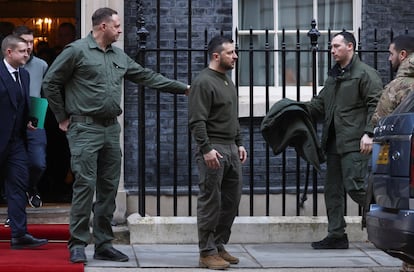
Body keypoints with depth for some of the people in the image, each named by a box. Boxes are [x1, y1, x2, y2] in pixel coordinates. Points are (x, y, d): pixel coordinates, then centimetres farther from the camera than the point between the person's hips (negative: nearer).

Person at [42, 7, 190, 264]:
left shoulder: (119, 56, 14)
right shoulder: (77, 50, -6)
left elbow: (147, 76, 19)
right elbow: (50, 82, -3)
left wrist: (183, 88, 18)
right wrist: (62, 117, -1)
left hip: (111, 129, 7)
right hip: (85, 128, -7)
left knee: (109, 187, 8)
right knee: (85, 185, -10)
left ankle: (104, 244, 15)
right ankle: (78, 244, -3)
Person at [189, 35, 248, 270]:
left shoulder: (228, 81, 17)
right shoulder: (204, 82, -11)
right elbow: (197, 121, -17)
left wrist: (239, 144, 18)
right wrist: (206, 149, -22)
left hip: (231, 148, 9)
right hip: (213, 149, -9)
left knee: (232, 200, 9)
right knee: (211, 202, -5)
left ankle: (219, 246, 19)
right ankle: (207, 253, 0)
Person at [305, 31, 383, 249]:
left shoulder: (365, 74, -5)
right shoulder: (334, 75, 20)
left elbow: (376, 105, -12)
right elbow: (320, 104, 25)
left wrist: (368, 133, -20)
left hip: (354, 143, -9)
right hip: (334, 142, 9)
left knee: (355, 186, -15)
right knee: (333, 189, 8)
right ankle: (336, 235, 14)